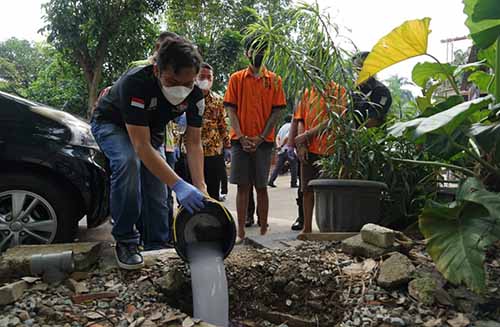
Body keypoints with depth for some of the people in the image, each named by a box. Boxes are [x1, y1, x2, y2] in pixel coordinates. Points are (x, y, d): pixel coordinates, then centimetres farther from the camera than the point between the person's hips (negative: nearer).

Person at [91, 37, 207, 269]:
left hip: (151, 130, 5)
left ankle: (158, 250, 14)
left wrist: (201, 188, -31)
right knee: (128, 162, -34)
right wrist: (179, 186, -51)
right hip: (111, 124, -4)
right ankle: (124, 241, -20)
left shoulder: (195, 95, -24)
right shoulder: (135, 83, -41)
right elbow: (141, 146, -43)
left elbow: (193, 144, -19)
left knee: (157, 190, -3)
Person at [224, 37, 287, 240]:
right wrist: (242, 137, -9)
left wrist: (260, 138, -8)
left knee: (261, 187, 3)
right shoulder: (236, 78, 9)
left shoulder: (274, 80, 8)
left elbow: (276, 111, 2)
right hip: (240, 141, 0)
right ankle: (241, 232, 8)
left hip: (263, 141, 0)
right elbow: (231, 110, 3)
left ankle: (263, 231, 12)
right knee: (242, 186, 1)